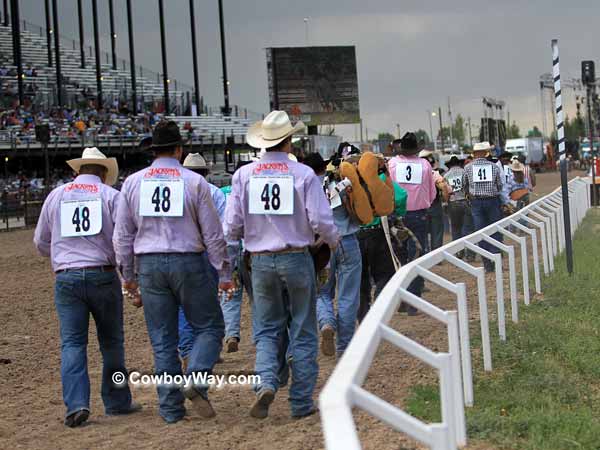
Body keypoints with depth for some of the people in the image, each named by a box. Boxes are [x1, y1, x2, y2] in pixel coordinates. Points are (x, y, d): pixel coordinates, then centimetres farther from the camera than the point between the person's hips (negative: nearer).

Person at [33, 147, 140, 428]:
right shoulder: (111, 195, 0)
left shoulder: (56, 196, 9)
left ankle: (76, 404, -12)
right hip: (103, 276, -1)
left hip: (66, 278, 1)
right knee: (111, 341, 12)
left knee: (72, 343, 2)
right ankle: (117, 401, 19)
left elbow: (41, 242, 16)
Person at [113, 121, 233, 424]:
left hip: (150, 265, 3)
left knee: (162, 339, 8)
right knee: (209, 326, 10)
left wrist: (128, 274, 16)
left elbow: (122, 236, 6)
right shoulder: (194, 182, -5)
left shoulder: (133, 183, 3)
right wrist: (223, 273, 4)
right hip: (189, 262, -3)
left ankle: (170, 407, 8)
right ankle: (197, 380, -13)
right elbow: (213, 233, -4)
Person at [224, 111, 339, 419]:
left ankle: (266, 382, -11)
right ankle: (301, 402, 12)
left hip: (261, 261, 2)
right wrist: (333, 241, 10)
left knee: (267, 329, 13)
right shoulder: (303, 174, -9)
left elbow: (232, 226, -3)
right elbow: (321, 221, -12)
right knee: (303, 332, 10)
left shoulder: (244, 175, -3)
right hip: (296, 258, -2)